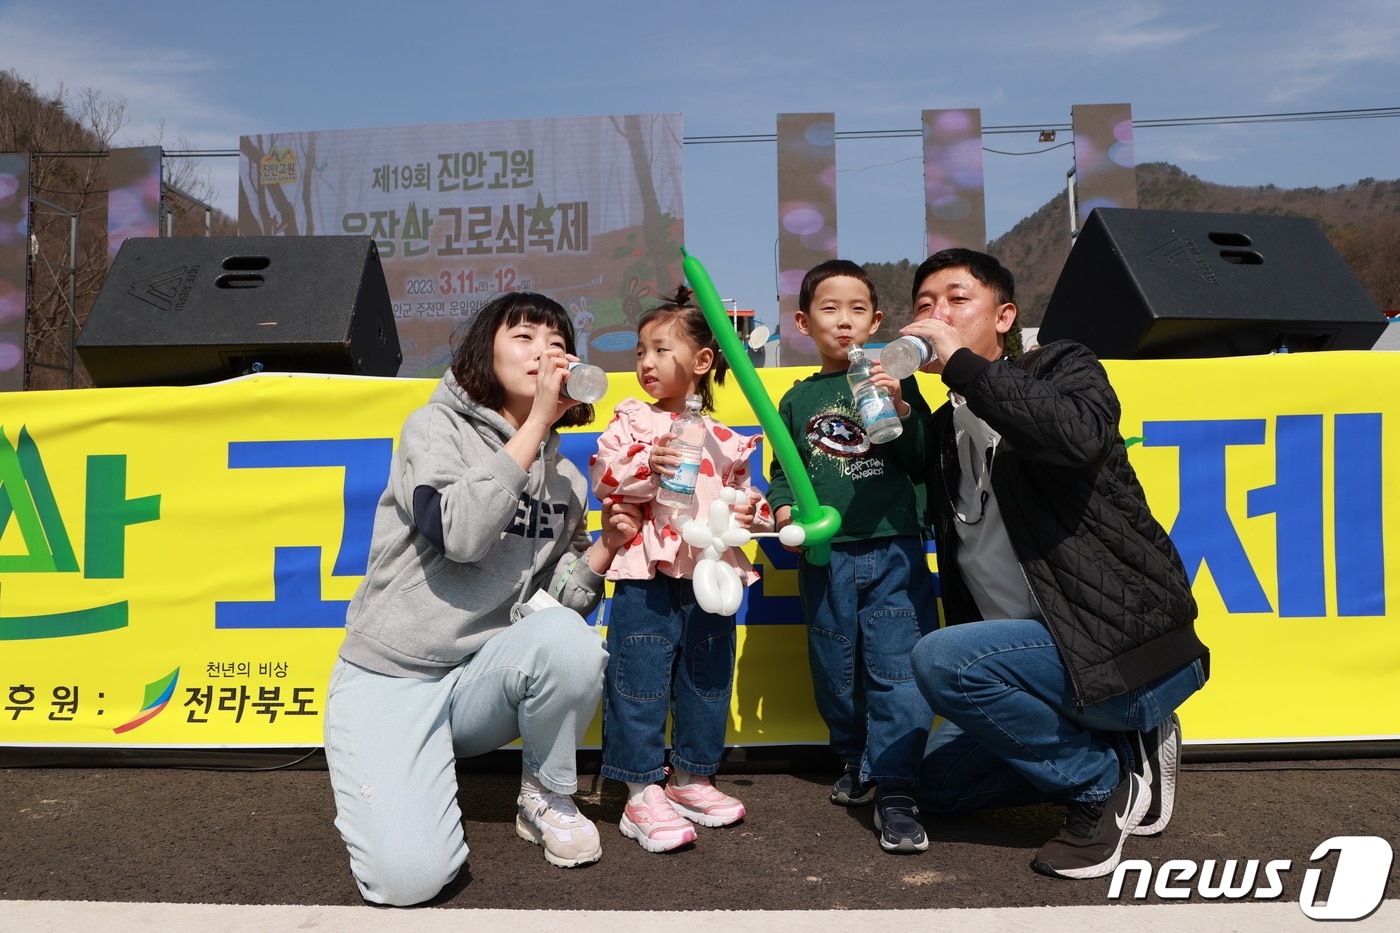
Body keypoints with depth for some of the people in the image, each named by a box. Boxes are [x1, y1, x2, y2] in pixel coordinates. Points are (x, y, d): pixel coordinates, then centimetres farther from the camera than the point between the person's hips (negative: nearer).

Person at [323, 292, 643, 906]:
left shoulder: (565, 479, 6)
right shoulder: (436, 426, -7)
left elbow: (557, 600, 7)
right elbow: (459, 533, -26)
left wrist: (606, 547, -11)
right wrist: (536, 422, -24)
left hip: (481, 679, 4)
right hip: (389, 677, -4)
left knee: (568, 637, -30)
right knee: (409, 877, -22)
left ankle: (546, 798, -4)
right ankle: (383, 781, 12)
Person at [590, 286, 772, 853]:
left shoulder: (726, 438, 10)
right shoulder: (631, 421, 1)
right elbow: (603, 476, -11)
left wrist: (751, 512, 0)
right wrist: (648, 466, -26)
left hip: (711, 577, 4)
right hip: (646, 577, -4)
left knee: (707, 680, 14)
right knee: (640, 681, -1)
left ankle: (692, 779, 31)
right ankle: (642, 793, 11)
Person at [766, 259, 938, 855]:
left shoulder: (893, 381, 5)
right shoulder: (799, 400, 10)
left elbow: (925, 464, -1)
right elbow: (782, 472, 15)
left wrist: (902, 409, -15)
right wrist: (783, 509, -5)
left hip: (894, 550, -2)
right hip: (825, 556, 3)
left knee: (898, 670, -6)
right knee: (836, 671, 13)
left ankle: (894, 790, 4)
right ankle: (854, 761, 36)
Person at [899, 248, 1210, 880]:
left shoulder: (1063, 370, -5)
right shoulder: (944, 430, 12)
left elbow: (1080, 437, -31)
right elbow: (956, 561, 17)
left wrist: (961, 363, -24)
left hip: (1133, 649, -8)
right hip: (1053, 650, 8)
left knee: (940, 660, -28)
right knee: (938, 782, 13)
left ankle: (1102, 784, -6)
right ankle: (1124, 747, 15)